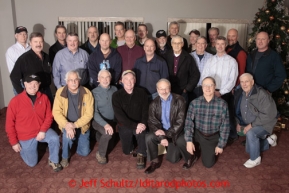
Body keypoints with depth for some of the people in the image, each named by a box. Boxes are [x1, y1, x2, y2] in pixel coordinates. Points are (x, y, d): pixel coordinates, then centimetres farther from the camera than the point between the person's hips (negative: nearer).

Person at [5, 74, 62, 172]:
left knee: (55, 138, -29)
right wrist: (14, 142, -7)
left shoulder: (44, 98, -10)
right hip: (25, 136, -1)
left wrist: (43, 131, -20)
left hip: (41, 131, 2)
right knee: (32, 163, 9)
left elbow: (49, 116, -4)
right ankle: (24, 148, 40)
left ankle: (53, 161, -3)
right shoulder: (15, 101, -18)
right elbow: (10, 123, -10)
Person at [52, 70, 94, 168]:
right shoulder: (60, 92, -13)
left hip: (82, 125, 1)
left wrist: (75, 125, -28)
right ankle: (65, 157, -3)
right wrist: (66, 125, -32)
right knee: (67, 135, -35)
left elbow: (89, 114, -16)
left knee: (84, 152, 1)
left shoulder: (86, 93, -14)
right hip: (67, 125, -1)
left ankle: (76, 140, 36)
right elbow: (56, 112, -16)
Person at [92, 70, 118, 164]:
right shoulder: (94, 92, -10)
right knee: (108, 133, -32)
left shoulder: (114, 89, 4)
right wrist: (105, 124, -33)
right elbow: (95, 112, -19)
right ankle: (101, 154, -5)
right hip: (99, 121, -6)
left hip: (112, 121, 6)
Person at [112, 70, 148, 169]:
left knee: (142, 132, -34)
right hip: (124, 125, 0)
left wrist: (143, 123, -27)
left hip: (139, 124, 0)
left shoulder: (141, 92, -5)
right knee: (127, 151, 6)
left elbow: (145, 110, -7)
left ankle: (141, 155, -9)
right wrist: (135, 126, -28)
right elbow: (119, 115, -18)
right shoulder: (116, 95, -10)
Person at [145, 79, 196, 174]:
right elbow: (152, 122, -9)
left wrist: (167, 133, -24)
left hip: (176, 132, -3)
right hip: (162, 131, 3)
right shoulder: (154, 104, -3)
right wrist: (161, 137, -24)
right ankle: (155, 161, -1)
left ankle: (189, 158, 9)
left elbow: (180, 122, -17)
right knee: (149, 138, -25)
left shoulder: (179, 101, -13)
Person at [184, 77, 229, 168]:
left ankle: (209, 150, 31)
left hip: (212, 137, -1)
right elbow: (189, 122, -13)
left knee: (208, 163, -4)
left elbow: (225, 126, -7)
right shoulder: (194, 103, -9)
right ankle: (197, 148, 9)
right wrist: (189, 141, -23)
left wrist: (221, 145, -6)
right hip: (197, 134, 1)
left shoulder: (222, 104, -12)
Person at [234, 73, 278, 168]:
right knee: (249, 150, 15)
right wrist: (239, 123, 3)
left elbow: (268, 114, -28)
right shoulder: (240, 94, -6)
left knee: (250, 133, -36)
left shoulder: (262, 94, -26)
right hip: (250, 126, 7)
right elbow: (239, 111, 12)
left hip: (264, 124, -7)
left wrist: (251, 125, -29)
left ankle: (255, 159, -14)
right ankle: (268, 139, 37)